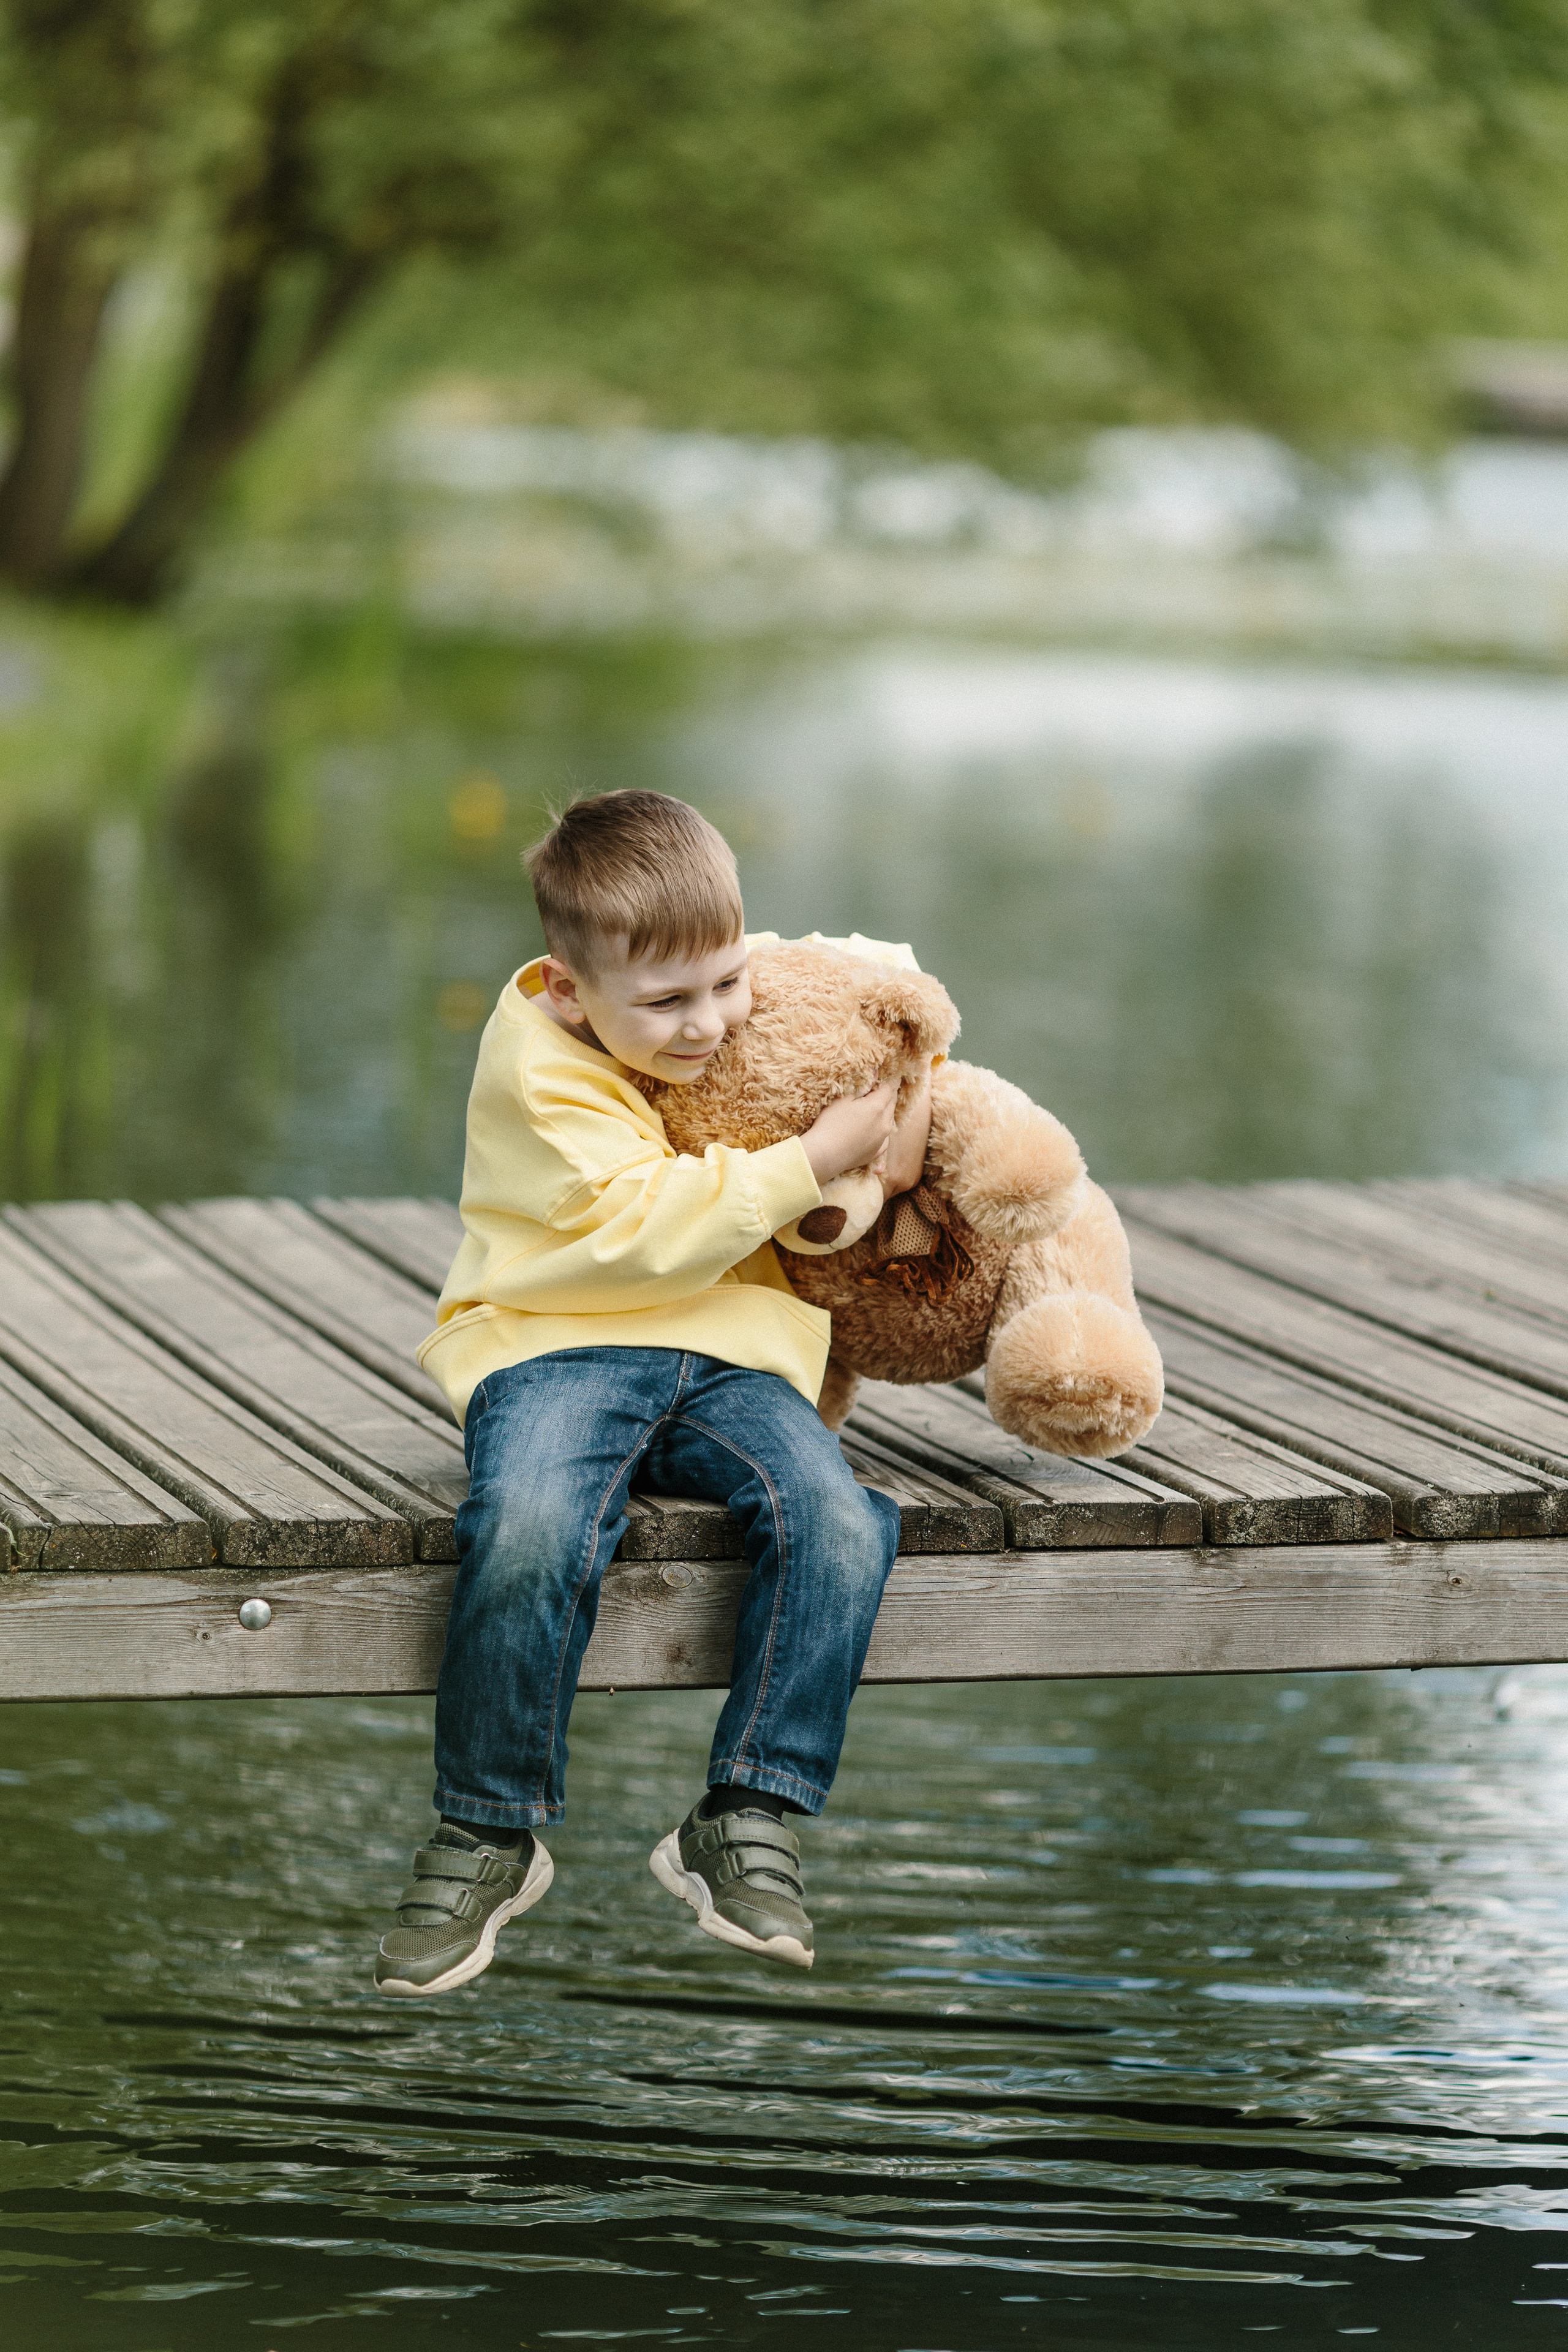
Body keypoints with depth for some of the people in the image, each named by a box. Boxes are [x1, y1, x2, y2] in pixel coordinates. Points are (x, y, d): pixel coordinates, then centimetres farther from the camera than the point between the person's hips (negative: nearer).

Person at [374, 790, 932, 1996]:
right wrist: (811, 1162, -15)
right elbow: (649, 1231, -18)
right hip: (561, 1350, -5)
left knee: (837, 1523, -26)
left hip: (729, 1356, 5)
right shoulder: (541, 1078, -10)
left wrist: (896, 1111, 6)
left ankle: (748, 1816, -13)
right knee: (530, 1534, -36)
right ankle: (488, 1833, -15)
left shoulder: (744, 1020, 10)